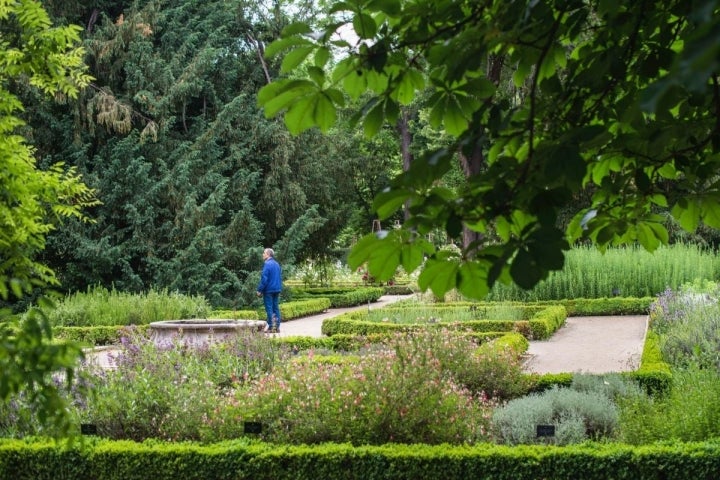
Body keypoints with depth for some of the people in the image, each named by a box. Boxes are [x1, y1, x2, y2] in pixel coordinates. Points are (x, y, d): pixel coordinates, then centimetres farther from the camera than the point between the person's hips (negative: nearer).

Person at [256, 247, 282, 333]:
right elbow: (280, 277, 17)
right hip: (277, 290, 8)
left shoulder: (267, 264, -13)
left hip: (269, 290, -8)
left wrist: (260, 290, -12)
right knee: (276, 308, 9)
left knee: (269, 308, -3)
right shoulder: (277, 264, 13)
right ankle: (277, 327, 9)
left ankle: (271, 326, -5)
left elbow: (264, 278, -16)